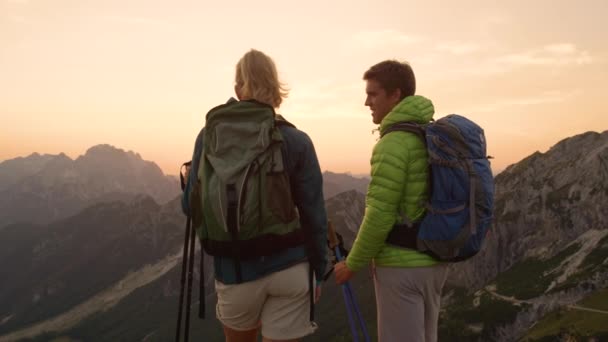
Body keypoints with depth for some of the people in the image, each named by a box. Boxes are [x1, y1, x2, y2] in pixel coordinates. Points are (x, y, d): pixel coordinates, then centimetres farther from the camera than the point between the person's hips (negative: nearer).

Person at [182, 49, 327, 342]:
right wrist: (318, 270, 7)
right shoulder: (295, 141, -8)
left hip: (233, 270, 2)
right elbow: (313, 214, -6)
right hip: (288, 267, -2)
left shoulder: (209, 135, -3)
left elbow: (189, 205, 2)